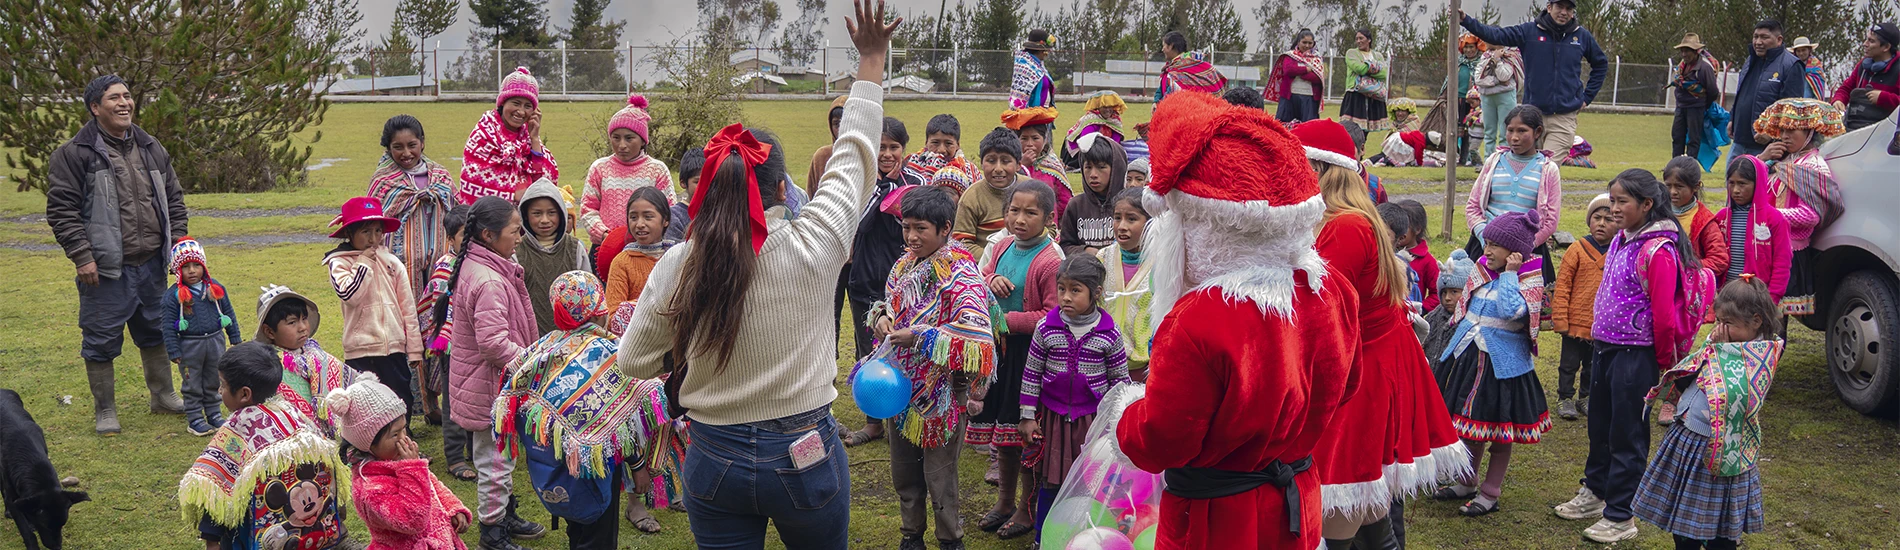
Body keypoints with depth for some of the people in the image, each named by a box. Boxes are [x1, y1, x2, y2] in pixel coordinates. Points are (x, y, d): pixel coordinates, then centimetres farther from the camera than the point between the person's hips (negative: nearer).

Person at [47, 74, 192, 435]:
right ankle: (104, 411, 16)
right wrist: (82, 256, -15)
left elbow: (174, 199, 17)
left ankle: (162, 396, 34)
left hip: (151, 265, 6)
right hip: (106, 269, -6)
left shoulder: (151, 149, 11)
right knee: (102, 339, 2)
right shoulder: (74, 154, -9)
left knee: (156, 331, 18)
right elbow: (61, 210, -10)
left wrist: (177, 241, 8)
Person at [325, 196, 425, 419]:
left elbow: (407, 307, 10)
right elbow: (349, 294, -21)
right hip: (361, 351, -3)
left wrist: (414, 348, 8)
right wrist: (364, 263, -10)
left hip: (394, 348, 3)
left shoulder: (392, 263, 8)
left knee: (402, 402, 8)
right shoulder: (339, 263, -2)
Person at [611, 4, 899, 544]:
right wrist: (872, 60, 11)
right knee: (824, 542, 22)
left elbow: (633, 361, 1)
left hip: (713, 457, 1)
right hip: (806, 455, -1)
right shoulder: (812, 247, -16)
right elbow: (853, 155, -1)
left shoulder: (676, 266, -11)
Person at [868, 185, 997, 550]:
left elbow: (976, 334, -30)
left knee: (939, 475, 5)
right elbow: (890, 303, 21)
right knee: (903, 470, 18)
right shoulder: (904, 264, 4)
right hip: (901, 384, 7)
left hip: (940, 393, -7)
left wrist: (919, 336, -29)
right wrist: (882, 317, -3)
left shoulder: (961, 276, -18)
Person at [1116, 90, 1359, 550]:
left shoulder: (1200, 322, -30)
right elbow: (1342, 386, 10)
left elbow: (1157, 444, -23)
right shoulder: (1334, 292, -7)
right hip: (1299, 512, 7)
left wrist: (1126, 418, -3)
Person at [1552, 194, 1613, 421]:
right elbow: (1562, 286, -8)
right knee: (1569, 363, 8)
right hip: (1576, 322, -3)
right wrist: (1560, 320, -11)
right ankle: (1565, 398, 22)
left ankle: (1586, 397, 32)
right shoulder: (1577, 249, -9)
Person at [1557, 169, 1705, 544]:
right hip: (1606, 346, 9)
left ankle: (1620, 517, 12)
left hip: (1635, 354, -9)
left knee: (1627, 435, 2)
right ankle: (1594, 493, 38)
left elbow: (1664, 315, -20)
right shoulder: (1621, 240, 7)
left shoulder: (1658, 251, -20)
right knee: (1600, 425, 21)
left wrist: (1664, 362, -11)